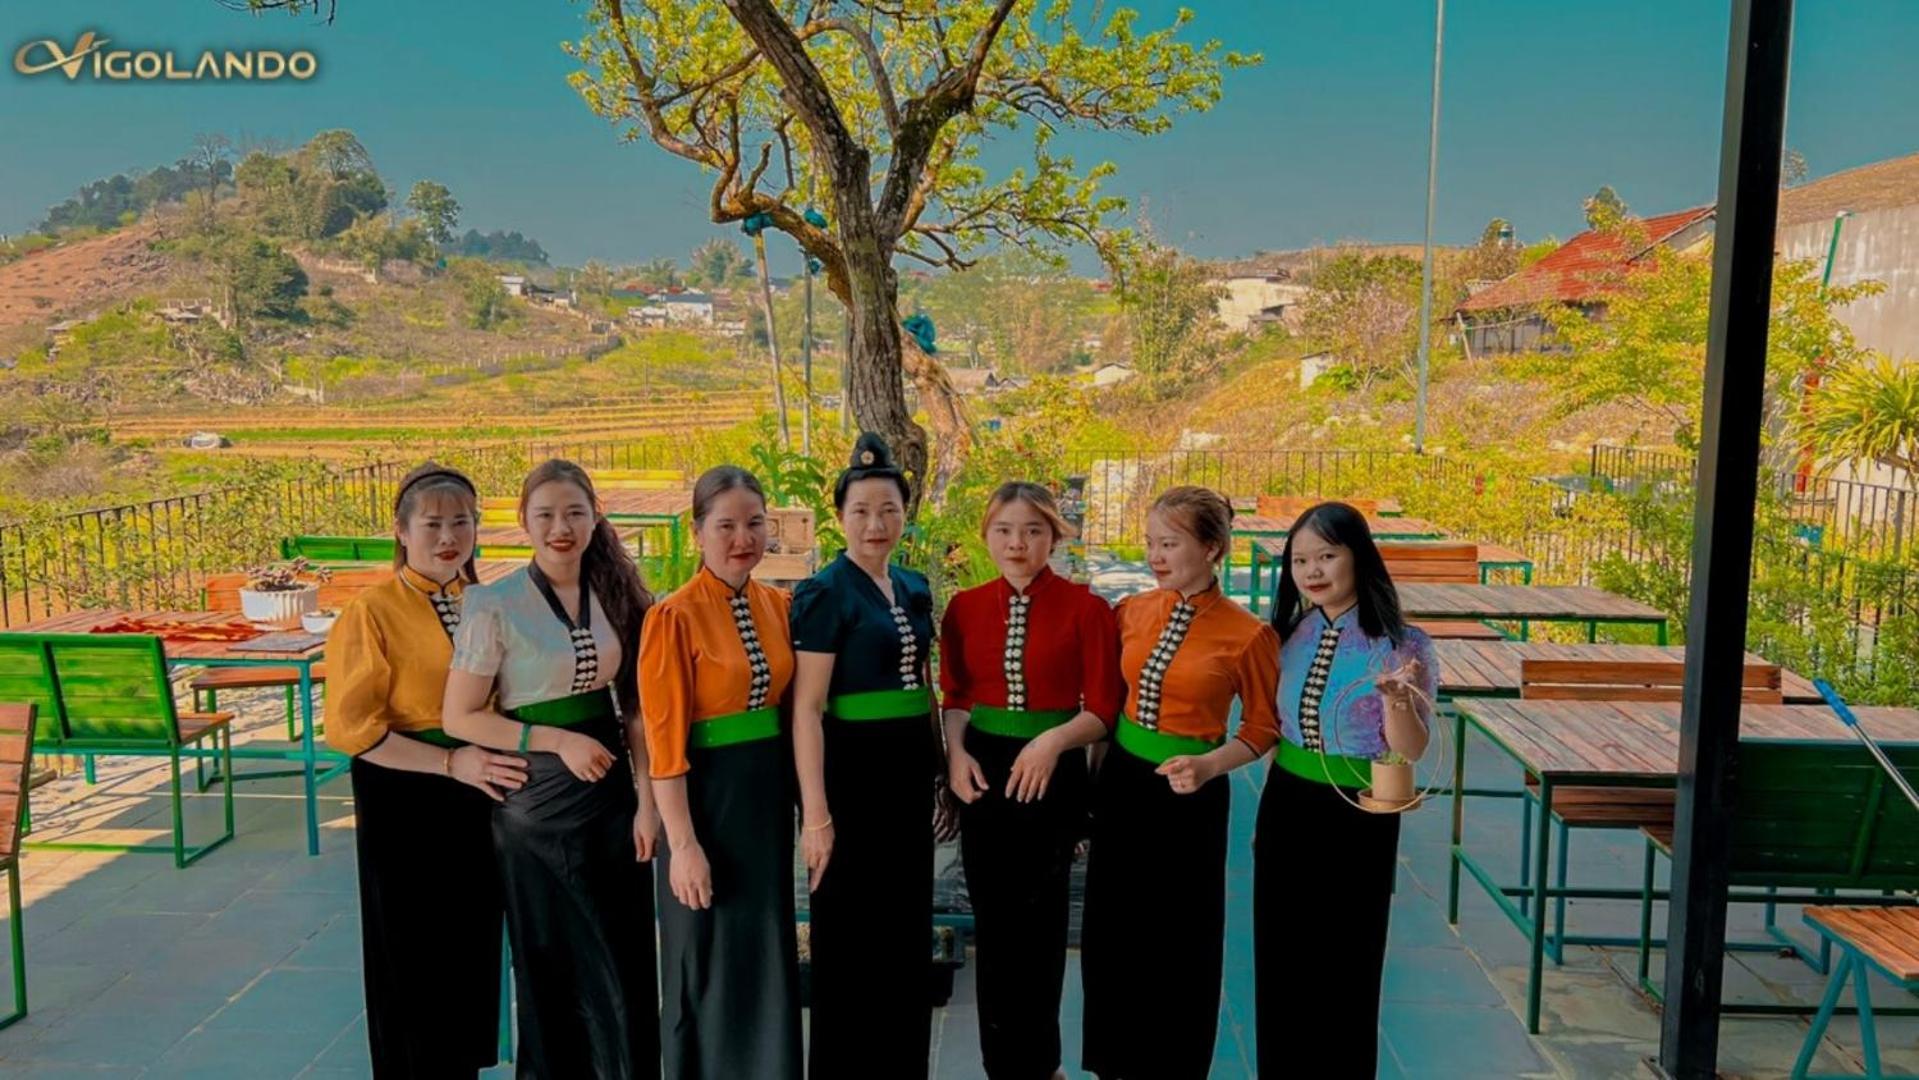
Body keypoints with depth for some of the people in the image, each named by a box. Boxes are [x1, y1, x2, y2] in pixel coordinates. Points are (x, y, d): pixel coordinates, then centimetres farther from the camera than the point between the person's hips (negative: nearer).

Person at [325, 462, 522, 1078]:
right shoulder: (373, 611, -11)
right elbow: (349, 727, -15)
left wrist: (506, 758, 2)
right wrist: (450, 762, -21)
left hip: (480, 800, 5)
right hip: (406, 807, -5)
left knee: (473, 957, 14)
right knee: (414, 965, 8)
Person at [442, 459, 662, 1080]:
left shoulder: (616, 596, 2)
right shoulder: (496, 605, -11)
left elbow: (634, 707, 4)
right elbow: (460, 718, -9)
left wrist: (647, 798, -3)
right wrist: (558, 739, -17)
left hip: (612, 795, 4)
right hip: (537, 802, -4)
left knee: (626, 961, 10)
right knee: (552, 964, 11)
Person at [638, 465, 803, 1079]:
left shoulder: (779, 606, 4)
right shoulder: (674, 616, -14)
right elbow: (665, 741, -15)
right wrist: (684, 843, -17)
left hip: (768, 793, 6)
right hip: (707, 794, -6)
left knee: (768, 957, 17)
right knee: (710, 965, 7)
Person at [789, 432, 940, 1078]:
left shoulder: (914, 590, 9)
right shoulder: (824, 594, -11)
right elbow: (806, 708, -16)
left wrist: (937, 769, 16)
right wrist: (815, 812, -20)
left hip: (909, 770, 7)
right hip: (852, 772, -7)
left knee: (907, 929, 16)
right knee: (851, 937, 5)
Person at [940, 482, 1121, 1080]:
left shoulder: (1085, 608, -10)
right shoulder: (965, 607, 1)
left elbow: (1103, 708, -9)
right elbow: (955, 695, 8)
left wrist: (1054, 740, -24)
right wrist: (956, 752, -9)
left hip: (1052, 774, -3)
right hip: (983, 771, 3)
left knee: (1037, 923, 9)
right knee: (991, 922, 13)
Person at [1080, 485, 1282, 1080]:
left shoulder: (1247, 634, -14)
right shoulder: (1132, 611, -1)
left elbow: (1262, 727, -4)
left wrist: (1209, 766, -20)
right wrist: (1097, 774, 7)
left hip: (1189, 795, -4)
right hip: (1121, 782, 5)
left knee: (1179, 938, 9)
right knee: (1112, 929, 14)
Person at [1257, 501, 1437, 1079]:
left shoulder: (1401, 644, -13)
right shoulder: (1291, 633, 2)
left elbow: (1411, 751, -15)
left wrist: (1399, 699, -36)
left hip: (1357, 816, -5)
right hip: (1286, 808, 5)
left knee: (1344, 966, 6)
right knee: (1278, 961, 13)